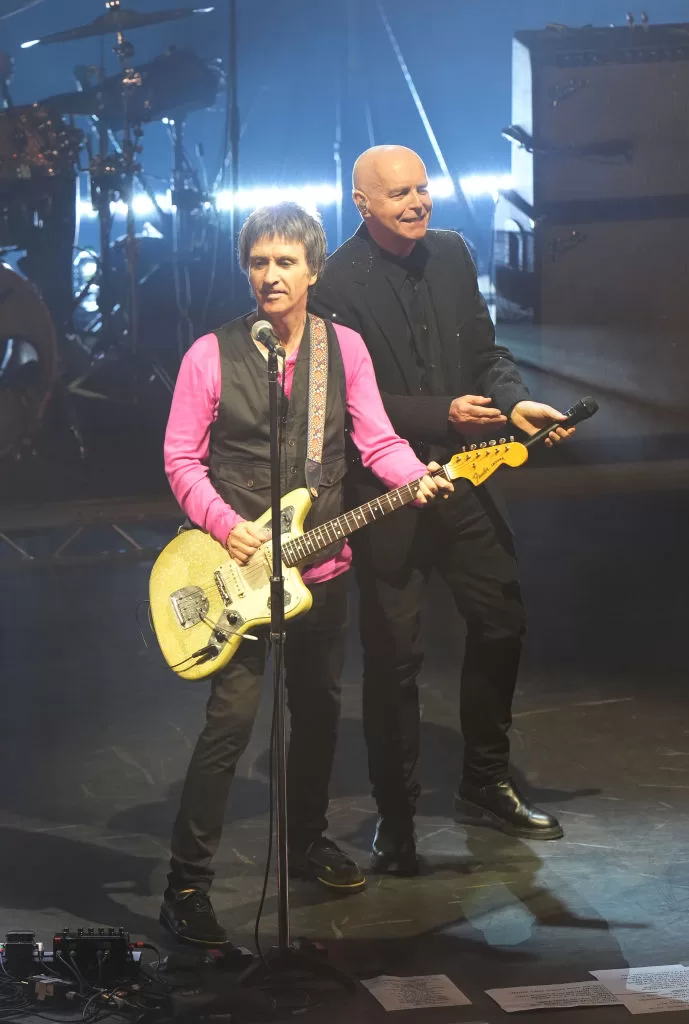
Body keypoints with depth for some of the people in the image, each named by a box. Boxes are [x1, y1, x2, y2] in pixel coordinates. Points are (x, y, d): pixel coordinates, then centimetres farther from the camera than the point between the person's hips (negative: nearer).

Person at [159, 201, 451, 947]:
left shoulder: (344, 348, 4)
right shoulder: (212, 355, -4)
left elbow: (377, 437, -3)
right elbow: (181, 458, -2)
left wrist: (417, 479, -23)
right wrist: (226, 526, -16)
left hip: (322, 563, 4)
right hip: (237, 563, -4)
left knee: (318, 708, 15)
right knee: (231, 719, -11)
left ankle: (308, 843, 36)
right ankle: (187, 881, -6)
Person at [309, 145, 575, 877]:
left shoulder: (451, 255, 6)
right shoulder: (337, 284, -13)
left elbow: (484, 351, 13)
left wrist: (514, 403, -6)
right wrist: (443, 414, -21)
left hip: (460, 477, 6)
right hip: (385, 490, -6)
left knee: (501, 622, 12)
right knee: (394, 655, 0)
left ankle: (486, 787, 30)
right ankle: (395, 817, 14)